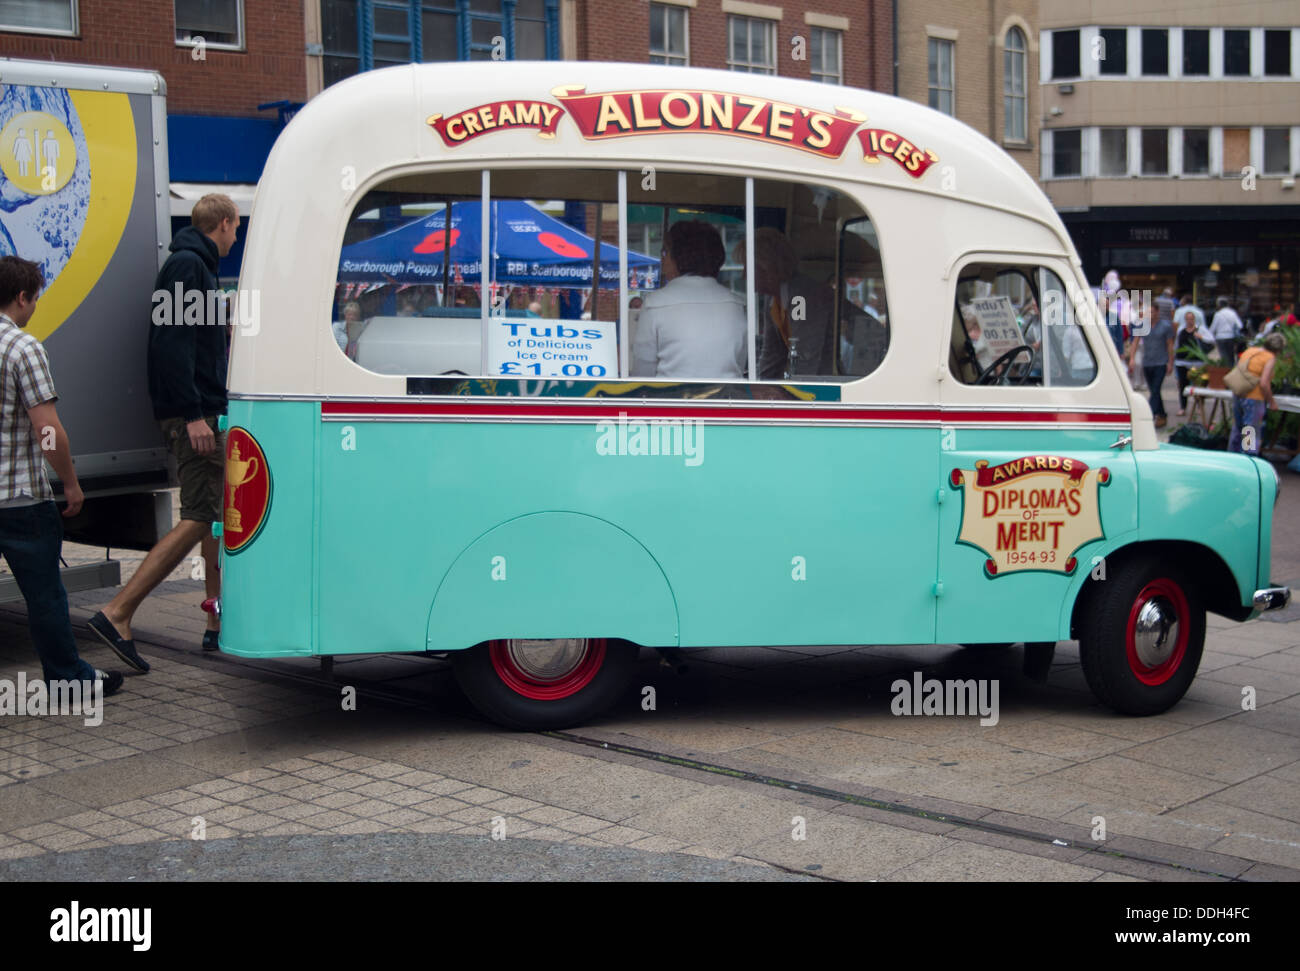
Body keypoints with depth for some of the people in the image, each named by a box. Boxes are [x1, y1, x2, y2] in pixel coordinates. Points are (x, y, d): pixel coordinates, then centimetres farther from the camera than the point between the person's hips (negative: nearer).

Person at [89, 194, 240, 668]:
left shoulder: (197, 265, 21)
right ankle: (117, 613, -16)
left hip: (202, 411, 11)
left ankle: (219, 623, 18)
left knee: (218, 515, 13)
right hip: (193, 413, -11)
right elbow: (172, 342, -21)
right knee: (199, 518, -13)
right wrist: (192, 414, -25)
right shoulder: (188, 265, -11)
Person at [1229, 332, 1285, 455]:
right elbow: (1264, 384, -19)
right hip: (1254, 399, -7)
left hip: (1237, 395, 7)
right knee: (1252, 435, -1)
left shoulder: (1250, 350, 10)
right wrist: (1271, 402, -7)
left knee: (1237, 430, 21)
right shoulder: (1270, 358, -11)